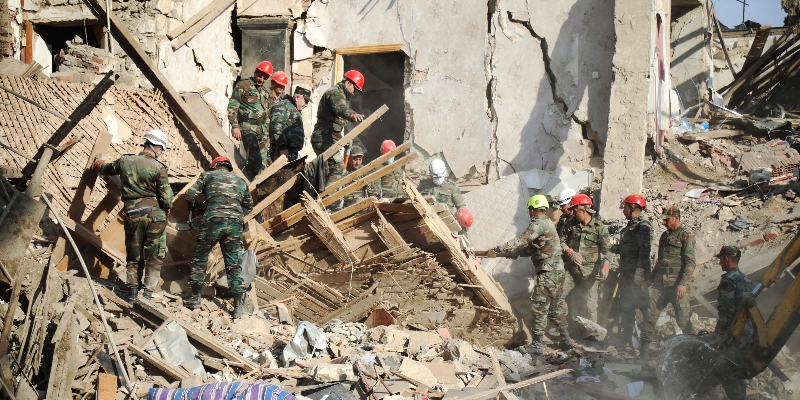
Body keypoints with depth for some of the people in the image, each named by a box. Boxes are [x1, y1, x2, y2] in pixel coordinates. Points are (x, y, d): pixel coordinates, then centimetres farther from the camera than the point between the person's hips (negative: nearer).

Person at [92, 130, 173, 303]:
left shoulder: (125, 161, 4)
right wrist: (166, 208, 12)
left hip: (132, 214, 4)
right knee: (154, 257, 4)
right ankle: (147, 294, -2)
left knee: (133, 256, 15)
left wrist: (98, 163, 48)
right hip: (154, 214, -4)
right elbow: (166, 197, -11)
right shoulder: (158, 168, -9)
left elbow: (106, 169, 24)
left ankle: (132, 294, 15)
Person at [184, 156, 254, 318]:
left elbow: (190, 194, 7)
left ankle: (195, 298, 15)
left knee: (199, 259, 13)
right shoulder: (240, 181, 24)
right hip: (235, 223, 3)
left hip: (213, 221, -3)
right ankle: (239, 306, 0)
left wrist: (195, 207, 25)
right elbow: (248, 206, 29)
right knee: (234, 265, 6)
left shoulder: (208, 175, 14)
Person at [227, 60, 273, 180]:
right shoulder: (243, 85, 1)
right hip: (248, 127, -7)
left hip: (262, 129, 7)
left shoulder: (264, 91, 23)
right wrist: (235, 125, -17)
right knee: (255, 158, -24)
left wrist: (268, 135, 23)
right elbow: (232, 106, -5)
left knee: (263, 163, 2)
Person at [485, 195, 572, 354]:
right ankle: (566, 339, 19)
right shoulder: (547, 223, 18)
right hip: (557, 270, 10)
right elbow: (532, 248, 23)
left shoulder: (539, 224, -14)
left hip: (547, 272, -10)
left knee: (540, 307, -7)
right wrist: (515, 253, 24)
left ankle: (537, 344, -6)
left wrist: (496, 250, -19)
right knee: (556, 306, 16)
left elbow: (521, 241, -21)